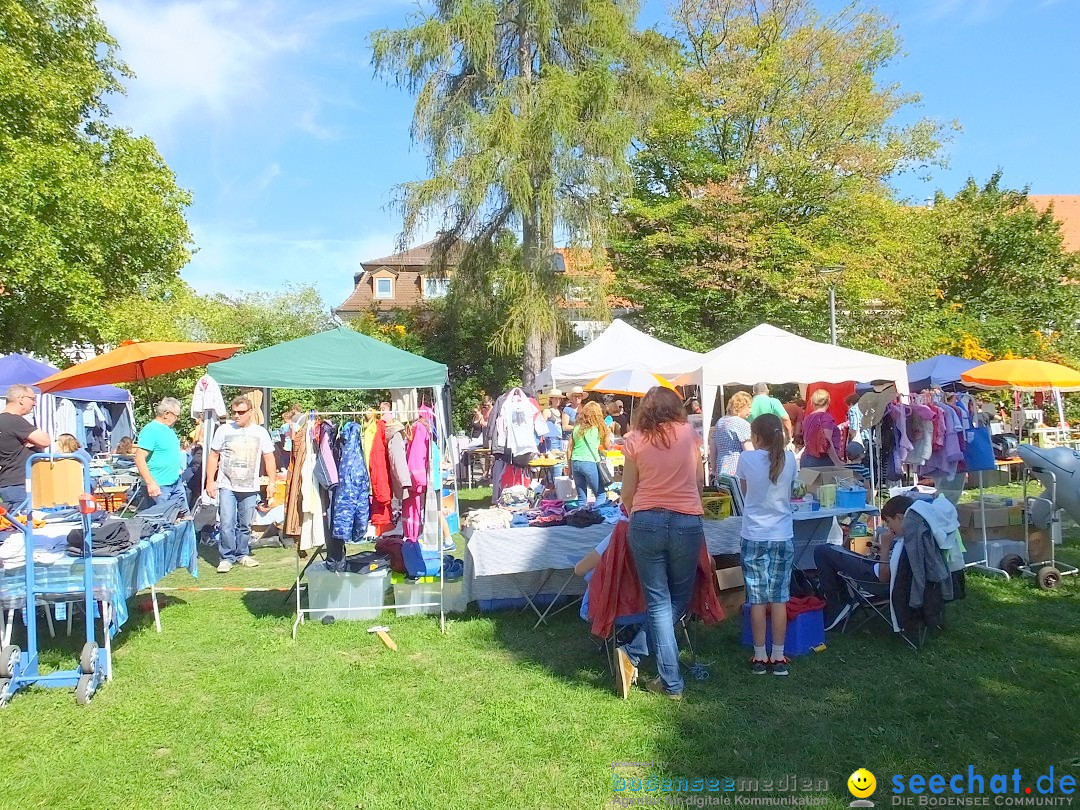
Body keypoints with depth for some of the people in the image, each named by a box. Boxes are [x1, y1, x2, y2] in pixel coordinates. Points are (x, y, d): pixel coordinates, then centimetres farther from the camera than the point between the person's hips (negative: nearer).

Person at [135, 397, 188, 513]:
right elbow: (139, 459, -22)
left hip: (177, 483, 9)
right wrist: (150, 483, -26)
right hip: (160, 486, -9)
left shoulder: (169, 430, 13)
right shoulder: (150, 430, -16)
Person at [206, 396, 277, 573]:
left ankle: (243, 554, 24)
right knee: (227, 524, -6)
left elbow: (269, 458, 7)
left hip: (250, 488, 1)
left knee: (245, 525, 10)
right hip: (227, 486, -1)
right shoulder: (224, 430, 0)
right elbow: (213, 457, 6)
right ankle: (227, 557, 6)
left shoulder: (260, 432, 3)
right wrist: (210, 481, 0)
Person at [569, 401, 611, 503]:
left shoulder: (577, 428, 9)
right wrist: (607, 432, 22)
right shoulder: (597, 429, -1)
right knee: (600, 495, 4)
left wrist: (570, 468, 17)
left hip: (575, 463, 5)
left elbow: (569, 449, 10)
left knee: (581, 497, 9)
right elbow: (606, 446, 11)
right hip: (589, 463, -5)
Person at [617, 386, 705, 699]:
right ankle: (635, 653, 6)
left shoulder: (635, 440, 3)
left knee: (659, 602, 6)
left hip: (646, 521, 0)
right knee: (680, 598, 17)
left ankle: (671, 683, 5)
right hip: (687, 521, 0)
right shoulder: (689, 434, 6)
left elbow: (627, 491, 7)